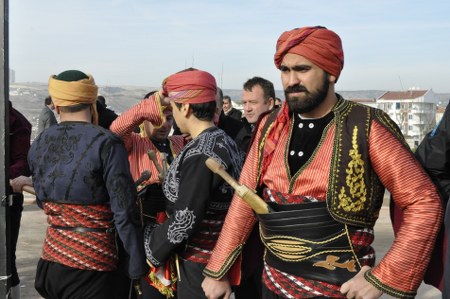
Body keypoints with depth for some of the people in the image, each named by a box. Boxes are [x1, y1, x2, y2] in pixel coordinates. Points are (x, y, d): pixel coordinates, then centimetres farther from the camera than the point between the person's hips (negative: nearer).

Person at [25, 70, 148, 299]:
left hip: (49, 262, 6)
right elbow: (124, 213, -16)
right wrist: (138, 268, -9)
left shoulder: (38, 144, 4)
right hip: (91, 268, -6)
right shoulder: (106, 144, -14)